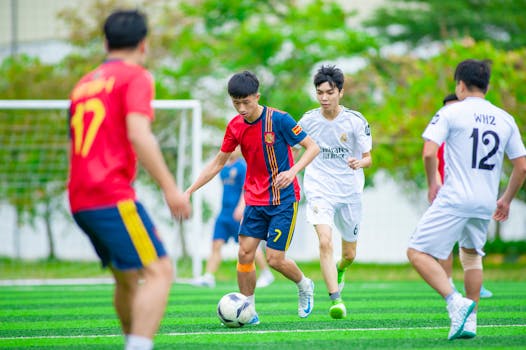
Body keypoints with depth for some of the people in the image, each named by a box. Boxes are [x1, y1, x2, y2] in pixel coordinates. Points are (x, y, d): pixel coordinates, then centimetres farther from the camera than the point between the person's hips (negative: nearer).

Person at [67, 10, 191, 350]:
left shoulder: (84, 84, 22)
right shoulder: (136, 77, -1)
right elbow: (138, 135, -16)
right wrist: (170, 187, -16)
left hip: (80, 200, 8)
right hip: (113, 197, -8)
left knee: (127, 278, 18)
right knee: (159, 272, -13)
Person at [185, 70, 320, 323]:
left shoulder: (278, 119, -15)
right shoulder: (235, 126, 1)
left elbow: (313, 147, -10)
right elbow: (218, 163, 12)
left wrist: (293, 171, -27)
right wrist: (190, 191, 7)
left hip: (284, 200, -5)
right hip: (255, 200, 5)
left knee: (275, 259, -8)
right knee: (245, 253, -6)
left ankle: (304, 285, 23)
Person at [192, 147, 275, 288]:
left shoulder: (243, 166, -9)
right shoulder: (223, 168, 13)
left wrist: (241, 207, -29)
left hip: (238, 214, -7)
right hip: (224, 212, 7)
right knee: (216, 244, -1)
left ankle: (266, 274, 13)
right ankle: (208, 277, -3)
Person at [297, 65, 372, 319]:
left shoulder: (355, 121, -8)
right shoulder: (308, 120, -3)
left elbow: (368, 158, -6)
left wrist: (358, 163, -27)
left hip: (350, 193, 1)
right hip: (319, 191, -1)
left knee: (349, 254, 13)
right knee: (325, 242, -24)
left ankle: (339, 269, 50)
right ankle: (335, 299, -22)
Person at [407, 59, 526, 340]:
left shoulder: (450, 113, -3)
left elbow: (429, 152, -13)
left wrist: (432, 184, 4)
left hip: (454, 199, -6)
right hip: (486, 204, 6)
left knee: (418, 253, -3)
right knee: (472, 255, 26)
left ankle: (456, 303, -20)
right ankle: (470, 321, 19)